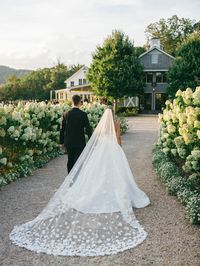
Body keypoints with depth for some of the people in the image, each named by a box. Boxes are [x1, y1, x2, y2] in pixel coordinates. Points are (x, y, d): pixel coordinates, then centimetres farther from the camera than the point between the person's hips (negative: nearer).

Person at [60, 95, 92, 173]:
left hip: (68, 143, 4)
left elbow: (62, 129, 4)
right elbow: (88, 128, -10)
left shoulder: (66, 114, -2)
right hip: (79, 143, -4)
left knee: (70, 161, 16)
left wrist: (62, 142, 14)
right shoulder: (83, 114, -11)